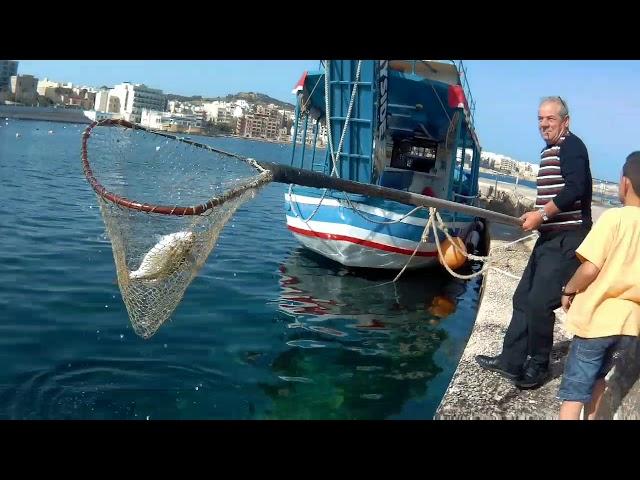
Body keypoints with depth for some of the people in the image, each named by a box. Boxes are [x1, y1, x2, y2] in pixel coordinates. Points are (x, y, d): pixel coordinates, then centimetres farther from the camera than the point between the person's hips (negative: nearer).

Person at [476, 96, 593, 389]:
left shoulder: (571, 146, -11)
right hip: (550, 237, 10)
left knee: (539, 302, -9)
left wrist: (541, 215, -19)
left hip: (567, 239, -10)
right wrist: (537, 217, 12)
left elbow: (574, 190, -24)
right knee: (523, 298, 10)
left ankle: (538, 366, 8)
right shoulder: (549, 151, 18)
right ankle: (511, 360, 18)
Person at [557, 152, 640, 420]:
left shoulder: (614, 217, -14)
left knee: (575, 387, 1)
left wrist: (568, 290, -3)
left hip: (597, 317, -6)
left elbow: (590, 268, -19)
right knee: (597, 376, 27)